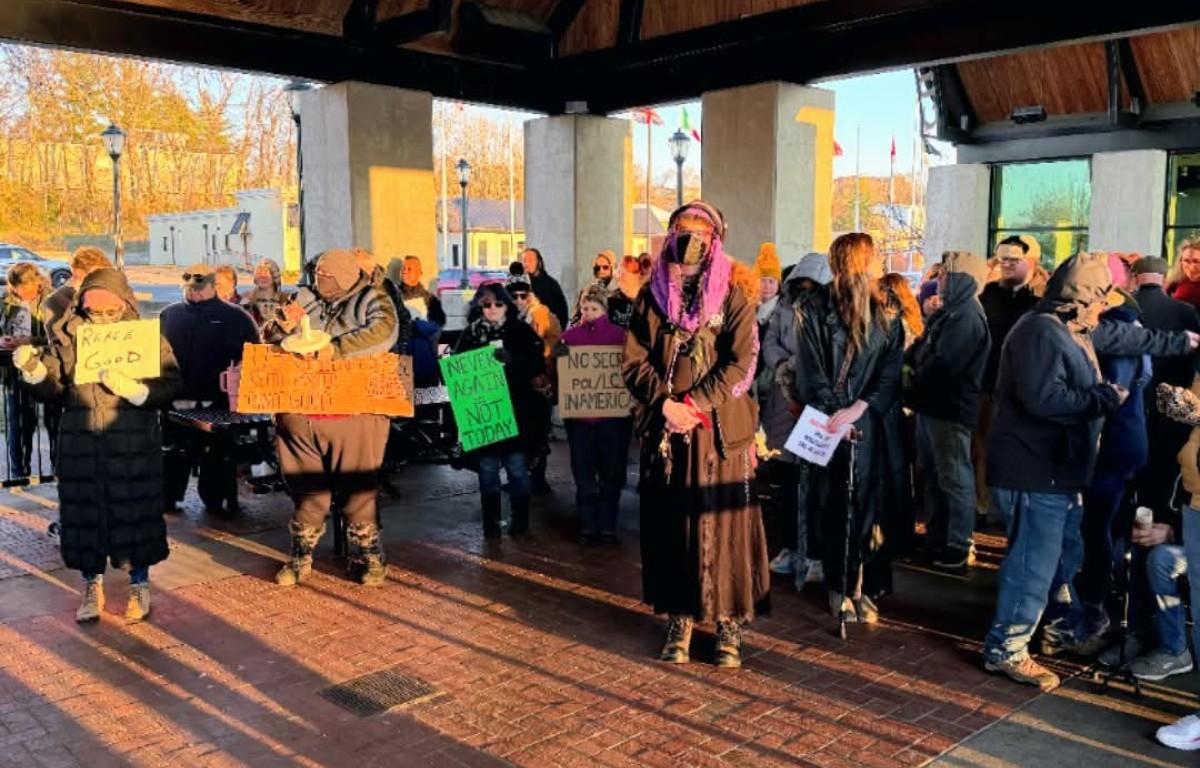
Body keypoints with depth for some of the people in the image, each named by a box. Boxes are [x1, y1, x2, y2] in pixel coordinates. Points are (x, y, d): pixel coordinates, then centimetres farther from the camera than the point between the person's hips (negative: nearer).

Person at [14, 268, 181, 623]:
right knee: (83, 514, 9)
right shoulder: (68, 338, 5)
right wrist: (33, 369, -12)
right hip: (81, 445, 2)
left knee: (135, 514, 5)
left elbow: (170, 386, -9)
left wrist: (132, 388, -24)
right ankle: (92, 587, 27)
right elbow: (52, 390, 7)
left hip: (133, 446, -2)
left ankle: (140, 587, 23)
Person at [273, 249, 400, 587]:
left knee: (356, 487, 1)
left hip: (354, 411, -4)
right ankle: (301, 554, 21)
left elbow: (383, 333, -18)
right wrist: (287, 325, -2)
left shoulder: (372, 300, 3)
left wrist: (336, 348, -23)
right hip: (300, 410, 4)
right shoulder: (304, 299, 17)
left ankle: (366, 553, 17)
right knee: (306, 487, 8)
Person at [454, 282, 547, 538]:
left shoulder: (522, 331, 4)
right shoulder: (470, 334, 7)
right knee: (488, 468, 5)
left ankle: (520, 520, 15)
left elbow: (536, 367, 1)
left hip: (517, 411, -1)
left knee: (517, 466, 2)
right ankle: (490, 522, 16)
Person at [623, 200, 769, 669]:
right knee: (670, 525, 7)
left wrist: (694, 405, -16)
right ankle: (679, 620, 20)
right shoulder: (653, 295, 9)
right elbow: (635, 361, 4)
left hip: (719, 430, -2)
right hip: (664, 430, 3)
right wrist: (664, 403, -12)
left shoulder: (734, 296, 0)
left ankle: (729, 624, 15)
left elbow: (741, 364, -8)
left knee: (722, 525, 2)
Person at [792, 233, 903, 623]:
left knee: (864, 505, 3)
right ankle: (839, 587, 13)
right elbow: (810, 371, -6)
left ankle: (855, 584, 14)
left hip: (868, 424, 3)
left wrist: (856, 409, -14)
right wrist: (835, 415, -14)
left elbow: (891, 372, 0)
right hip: (829, 423, -3)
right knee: (834, 504, 3)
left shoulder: (884, 315, 9)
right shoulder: (816, 311, 0)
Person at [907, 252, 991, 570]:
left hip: (951, 408, -10)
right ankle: (937, 538, 28)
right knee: (932, 474, 17)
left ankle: (958, 547, 7)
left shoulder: (966, 317, -17)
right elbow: (921, 348, 18)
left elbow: (943, 365, -24)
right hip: (932, 405, 10)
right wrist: (906, 363, -2)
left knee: (954, 478, -2)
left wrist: (912, 383, -9)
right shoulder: (947, 312, 16)